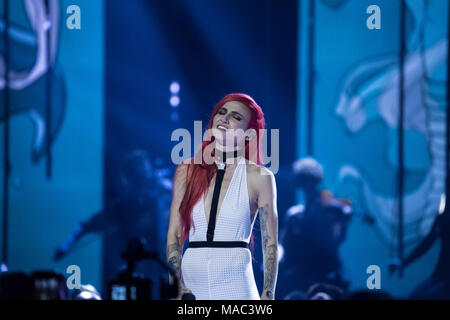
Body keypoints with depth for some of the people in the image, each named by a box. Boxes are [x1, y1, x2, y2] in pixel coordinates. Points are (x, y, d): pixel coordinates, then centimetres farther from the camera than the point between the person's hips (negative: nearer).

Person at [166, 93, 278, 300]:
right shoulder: (187, 171, 9)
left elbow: (270, 243, 0)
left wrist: (267, 296, -8)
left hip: (235, 283, -2)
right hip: (191, 282, 2)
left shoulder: (258, 177, 2)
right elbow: (174, 233, 5)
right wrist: (177, 287, -6)